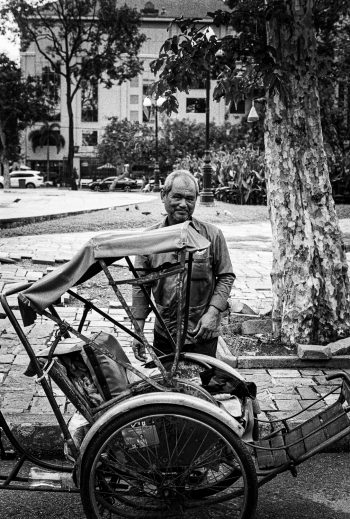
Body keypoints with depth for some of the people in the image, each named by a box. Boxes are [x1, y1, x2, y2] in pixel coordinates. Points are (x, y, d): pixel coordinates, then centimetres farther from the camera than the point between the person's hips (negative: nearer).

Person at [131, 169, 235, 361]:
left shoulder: (212, 235, -4)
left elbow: (226, 277, 2)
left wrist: (213, 312, -11)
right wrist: (138, 330, 0)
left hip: (202, 334, -1)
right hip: (163, 334, 2)